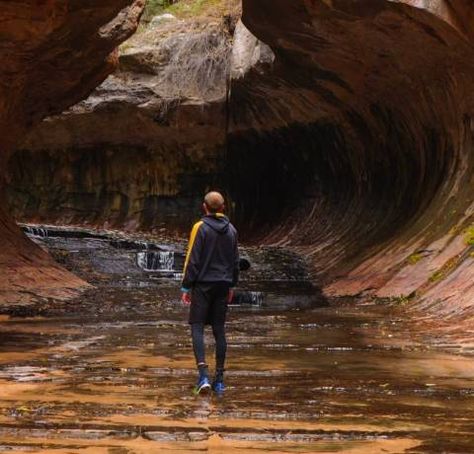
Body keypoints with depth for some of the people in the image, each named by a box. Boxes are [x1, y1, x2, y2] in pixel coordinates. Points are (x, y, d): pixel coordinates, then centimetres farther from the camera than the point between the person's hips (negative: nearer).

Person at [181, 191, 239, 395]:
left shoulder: (200, 228, -8)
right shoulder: (231, 230, 8)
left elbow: (193, 259, -10)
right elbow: (235, 261, 14)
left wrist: (186, 287, -4)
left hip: (203, 285, -5)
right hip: (223, 285, 5)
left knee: (197, 327, -2)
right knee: (219, 330, 8)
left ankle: (203, 375, -16)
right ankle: (219, 379, 10)